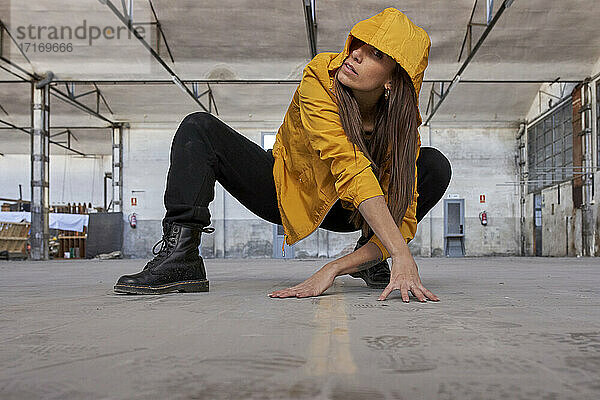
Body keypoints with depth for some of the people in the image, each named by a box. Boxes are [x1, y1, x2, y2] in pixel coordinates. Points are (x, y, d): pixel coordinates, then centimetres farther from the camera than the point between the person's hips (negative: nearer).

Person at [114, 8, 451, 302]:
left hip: (341, 212, 1)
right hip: (284, 191, -1)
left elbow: (402, 219, -25)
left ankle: (371, 258, -3)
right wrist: (403, 258, -49)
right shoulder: (319, 78, -28)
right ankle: (181, 258, -33)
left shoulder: (402, 122, -22)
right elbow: (352, 171, -40)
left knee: (436, 167, -21)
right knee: (199, 128, -22)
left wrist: (334, 269, -39)